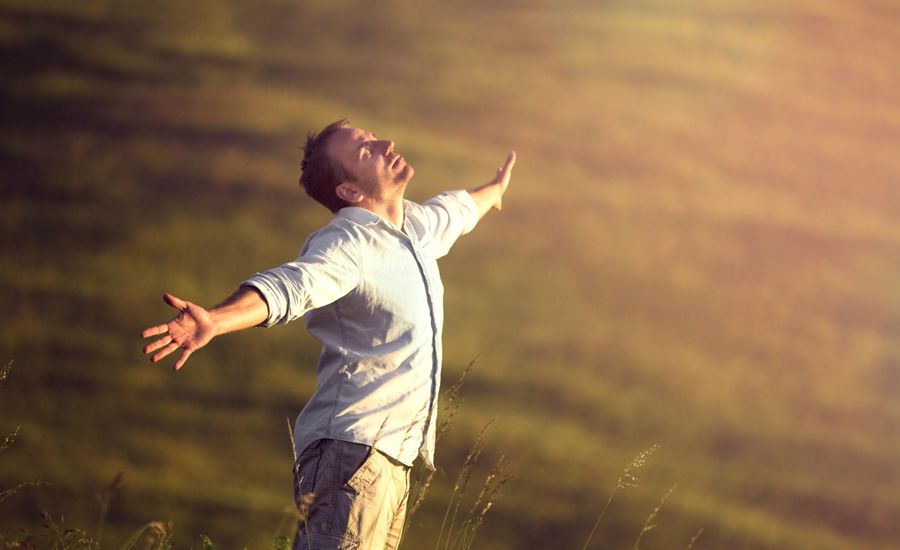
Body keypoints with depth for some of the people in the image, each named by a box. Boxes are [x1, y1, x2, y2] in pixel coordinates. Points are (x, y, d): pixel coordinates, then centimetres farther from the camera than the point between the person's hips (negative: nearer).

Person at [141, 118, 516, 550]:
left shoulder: (418, 224, 17)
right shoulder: (348, 243, -14)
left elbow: (453, 210, 43)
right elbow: (287, 287, -33)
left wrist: (494, 189, 65)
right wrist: (214, 320, -52)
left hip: (391, 459, 9)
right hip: (351, 448, -9)